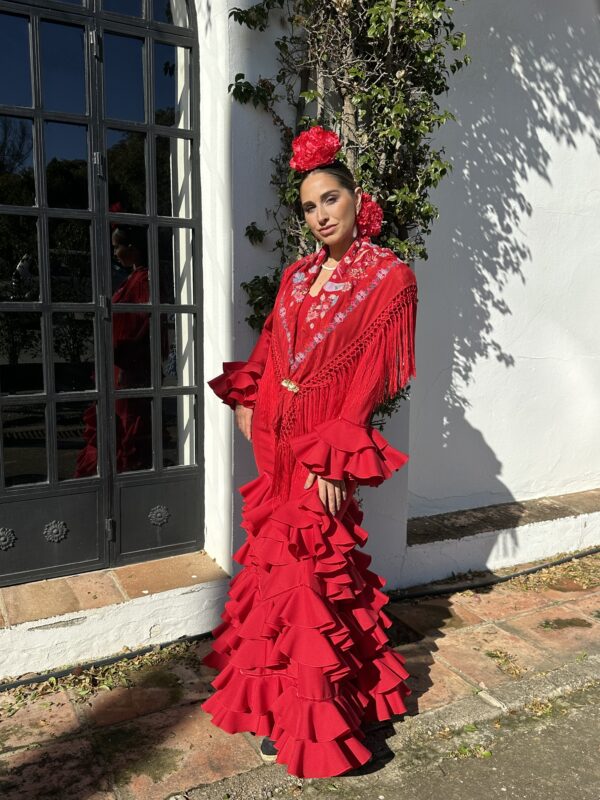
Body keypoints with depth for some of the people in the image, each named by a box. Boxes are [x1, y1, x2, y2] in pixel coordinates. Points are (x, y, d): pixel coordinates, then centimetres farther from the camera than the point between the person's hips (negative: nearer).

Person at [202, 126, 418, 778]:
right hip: (276, 437, 6)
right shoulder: (299, 274, 11)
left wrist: (334, 461, -18)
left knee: (311, 569, 1)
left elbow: (370, 381, -14)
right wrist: (246, 399, 4)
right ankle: (279, 696, 36)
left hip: (325, 446, -6)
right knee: (277, 559, 15)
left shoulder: (388, 278, -9)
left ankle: (308, 722, 21)